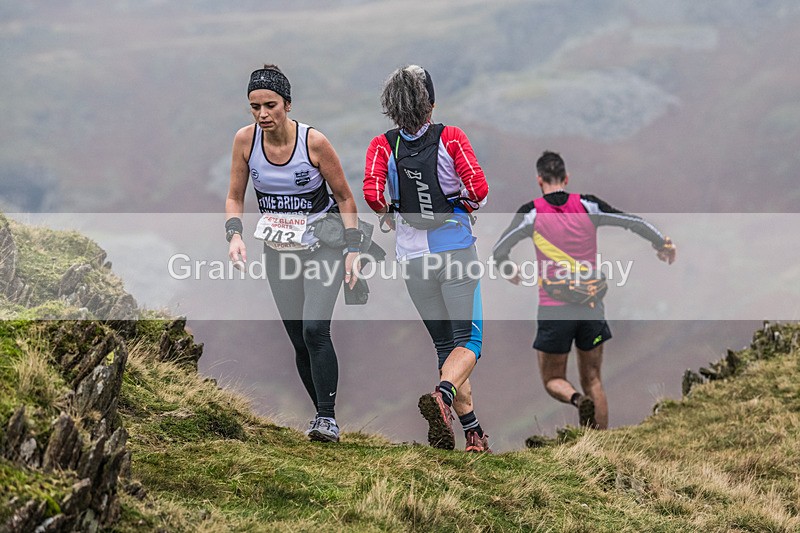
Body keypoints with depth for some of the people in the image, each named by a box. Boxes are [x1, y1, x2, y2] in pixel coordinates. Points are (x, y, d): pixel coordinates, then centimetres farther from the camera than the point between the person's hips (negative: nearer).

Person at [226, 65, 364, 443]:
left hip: (323, 246, -4)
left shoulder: (314, 142, -18)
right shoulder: (246, 139, -10)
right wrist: (234, 235, -16)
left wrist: (353, 251, -12)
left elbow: (344, 198, -7)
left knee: (315, 329, -20)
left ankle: (327, 419, -18)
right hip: (279, 251, 4)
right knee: (299, 341, 5)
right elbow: (235, 197, 2)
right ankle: (323, 414, 18)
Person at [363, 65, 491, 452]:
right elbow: (478, 189, -17)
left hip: (413, 258, 3)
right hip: (456, 251, -3)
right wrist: (465, 207, 5)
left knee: (445, 345, 13)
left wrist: (388, 215, 4)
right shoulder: (451, 138, -9)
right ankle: (442, 396, -29)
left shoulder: (383, 146, -4)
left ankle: (473, 431, 10)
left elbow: (372, 192, -17)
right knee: (469, 341, 0)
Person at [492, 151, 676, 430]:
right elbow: (635, 222, 3)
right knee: (593, 380, 13)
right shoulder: (587, 206, -1)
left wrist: (512, 275, 22)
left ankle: (578, 400, -21)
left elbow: (498, 252, 0)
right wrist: (662, 243, 22)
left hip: (553, 310, -2)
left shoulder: (531, 212, -5)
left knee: (553, 380, 11)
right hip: (591, 307, 2)